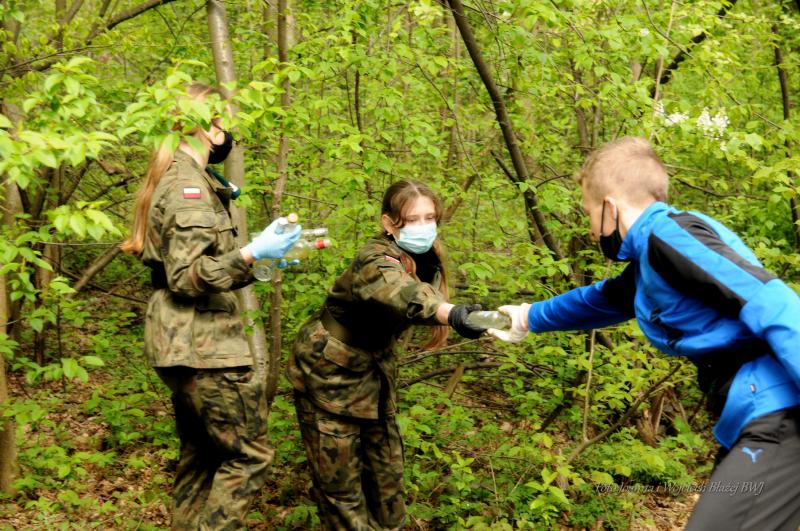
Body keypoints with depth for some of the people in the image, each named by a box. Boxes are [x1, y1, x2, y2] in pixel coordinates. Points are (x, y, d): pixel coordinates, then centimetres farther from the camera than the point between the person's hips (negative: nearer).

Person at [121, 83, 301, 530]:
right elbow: (187, 276, -20)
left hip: (190, 344, 10)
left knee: (201, 457, 14)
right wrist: (252, 254, -24)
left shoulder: (174, 179, 19)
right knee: (250, 453, -5)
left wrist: (259, 264, 20)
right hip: (203, 346, -10)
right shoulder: (188, 184, -13)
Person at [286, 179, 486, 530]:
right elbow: (400, 293, -52)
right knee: (339, 477, 0)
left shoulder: (427, 260, -7)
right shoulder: (376, 261, -32)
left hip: (374, 370, 7)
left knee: (386, 469, 12)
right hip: (328, 373, -7)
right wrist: (452, 314, -67)